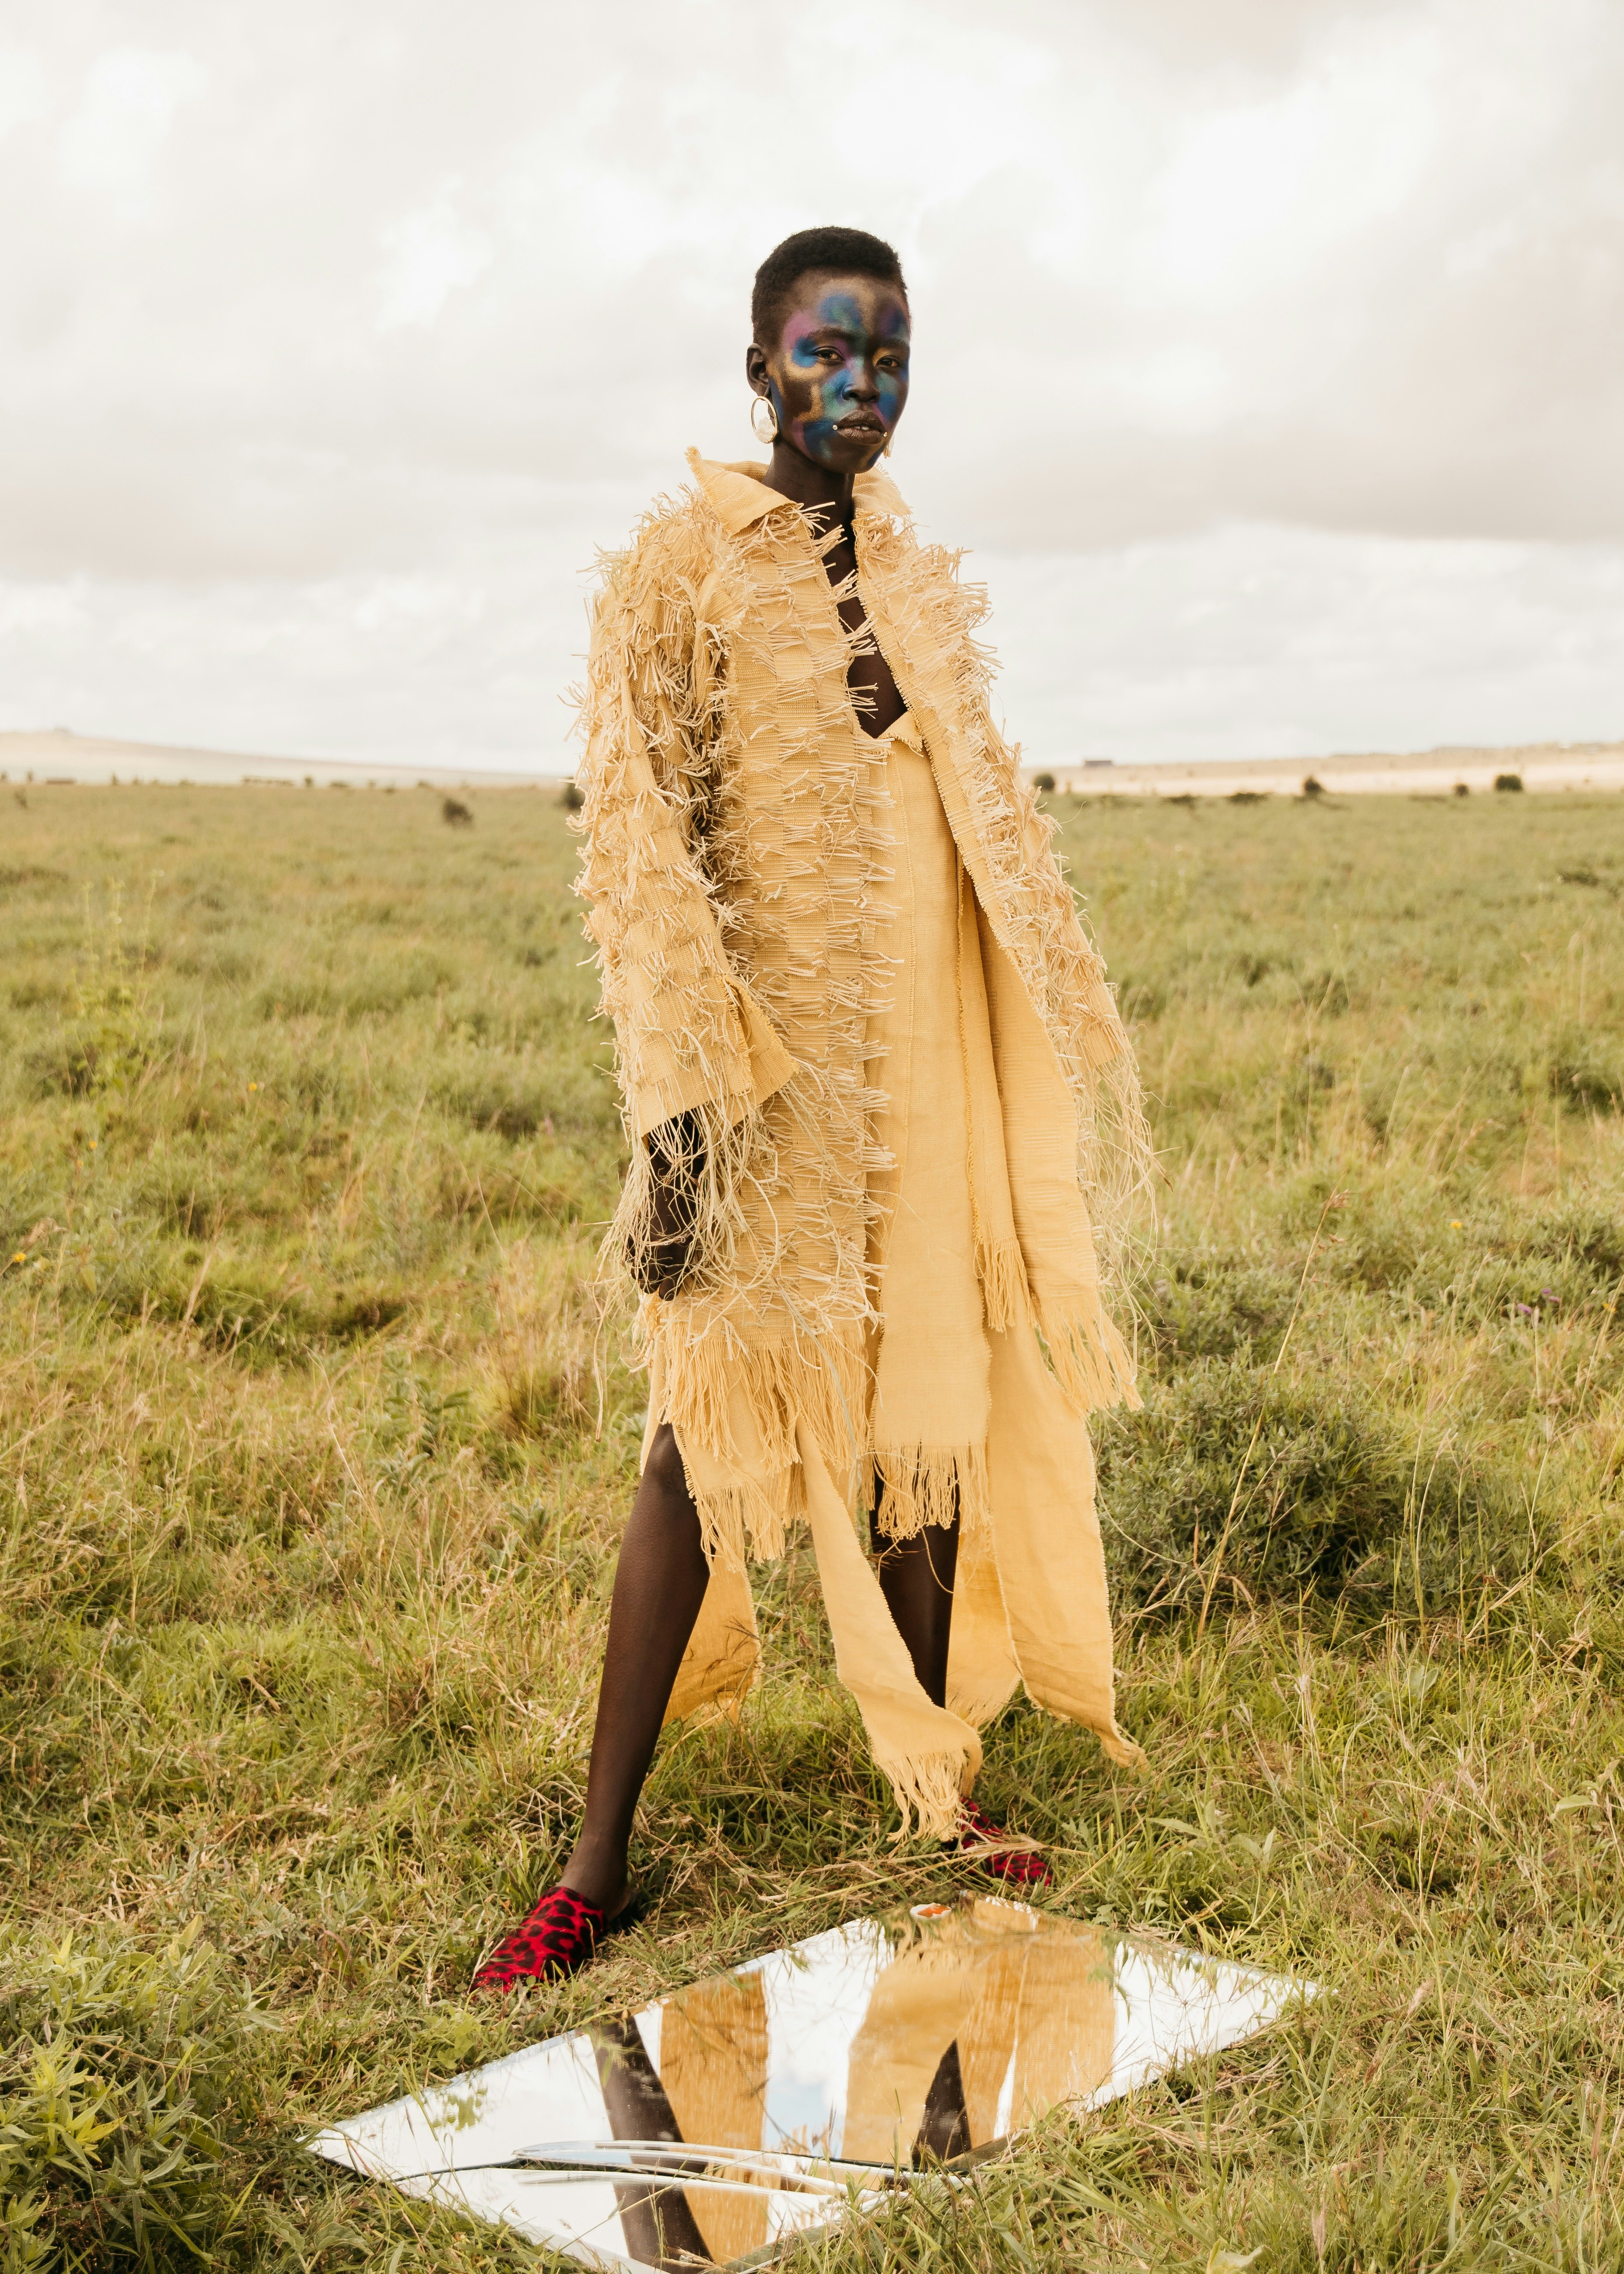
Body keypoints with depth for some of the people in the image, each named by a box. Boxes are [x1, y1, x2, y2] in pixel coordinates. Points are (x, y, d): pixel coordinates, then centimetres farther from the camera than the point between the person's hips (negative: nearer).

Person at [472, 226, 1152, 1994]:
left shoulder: (921, 579, 13)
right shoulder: (679, 569, -5)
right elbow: (639, 841, -12)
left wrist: (1068, 1048, 15)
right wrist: (680, 1098, -20)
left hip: (924, 1055, 5)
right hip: (764, 1056, -5)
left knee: (933, 1411, 10)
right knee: (706, 1432, -3)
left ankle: (937, 1784, 24)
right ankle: (598, 1862, 5)